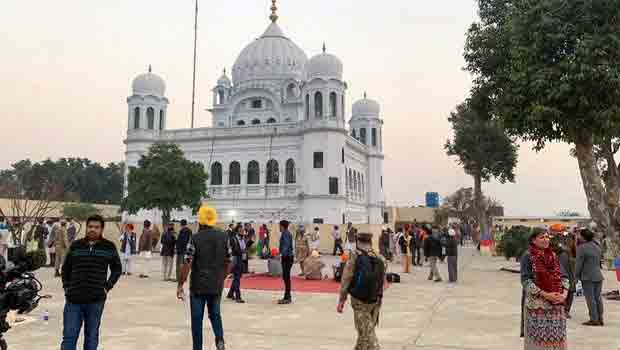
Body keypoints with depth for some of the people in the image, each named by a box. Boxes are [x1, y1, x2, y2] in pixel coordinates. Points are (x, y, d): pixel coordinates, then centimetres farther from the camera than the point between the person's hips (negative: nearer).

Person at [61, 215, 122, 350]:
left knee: (91, 337, 12)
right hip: (73, 299, 1)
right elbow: (65, 268, 16)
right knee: (69, 337, 3)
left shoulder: (109, 247, 1)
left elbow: (117, 269, 10)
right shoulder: (75, 246, 4)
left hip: (96, 300, -1)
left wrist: (107, 287, 1)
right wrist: (66, 287, 7)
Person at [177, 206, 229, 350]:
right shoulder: (224, 237, 0)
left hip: (198, 285, -3)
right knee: (215, 314, 21)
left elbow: (187, 264, -14)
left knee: (197, 319, 10)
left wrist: (180, 285, -7)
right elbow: (228, 262, 5)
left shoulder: (195, 238, -11)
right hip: (217, 285, 3)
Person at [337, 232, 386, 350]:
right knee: (366, 330, 21)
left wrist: (341, 300, -6)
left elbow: (346, 280, -13)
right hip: (376, 301, 5)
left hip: (359, 301, -5)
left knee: (367, 333, 0)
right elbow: (383, 281, 7)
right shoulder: (380, 258, 1)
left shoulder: (355, 256, -12)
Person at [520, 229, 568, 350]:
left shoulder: (553, 255, 11)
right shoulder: (528, 256, -6)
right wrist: (545, 295, -17)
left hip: (556, 305, 5)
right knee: (538, 339, 0)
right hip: (537, 304, -5)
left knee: (556, 338, 8)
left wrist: (564, 293, -5)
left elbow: (563, 276, 12)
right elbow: (526, 281, -11)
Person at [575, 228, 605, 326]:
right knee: (598, 297, 12)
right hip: (598, 275, 7)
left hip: (588, 277, -7)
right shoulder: (596, 246, 10)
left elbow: (579, 263, -13)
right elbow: (599, 260, 17)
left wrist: (577, 275, -3)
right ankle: (600, 319, 16)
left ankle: (594, 319, -1)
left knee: (590, 298, -2)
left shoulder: (582, 247, -14)